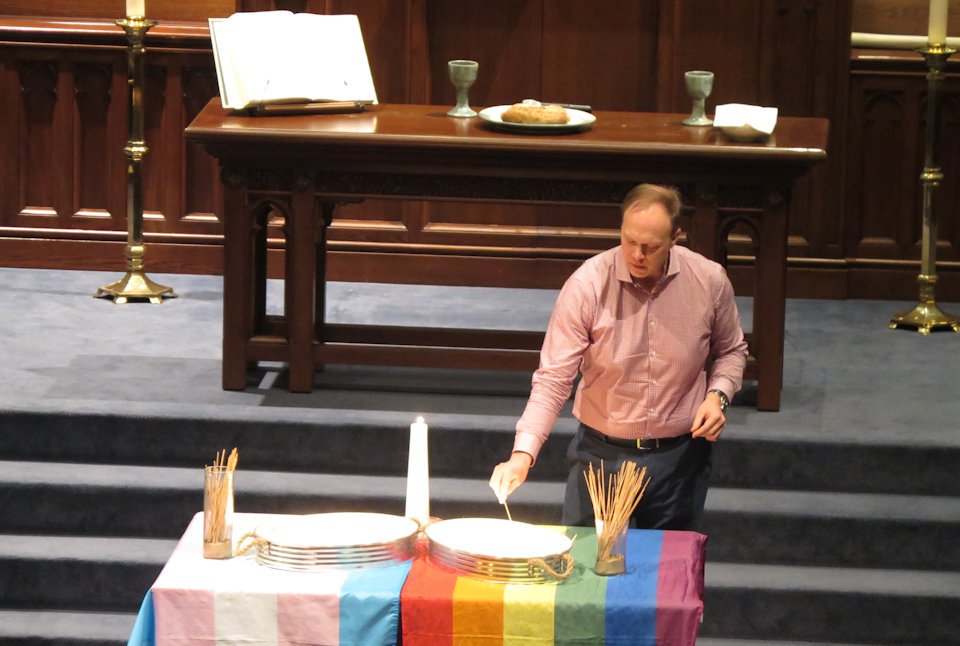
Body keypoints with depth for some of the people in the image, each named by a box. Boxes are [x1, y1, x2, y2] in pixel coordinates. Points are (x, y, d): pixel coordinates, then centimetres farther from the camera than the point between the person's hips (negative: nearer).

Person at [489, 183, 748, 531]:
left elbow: (731, 351, 12)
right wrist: (522, 455, -26)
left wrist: (718, 395, -9)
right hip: (602, 454, -1)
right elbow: (554, 377, -15)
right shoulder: (587, 284, -15)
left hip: (680, 455, 2)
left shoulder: (710, 281, -8)